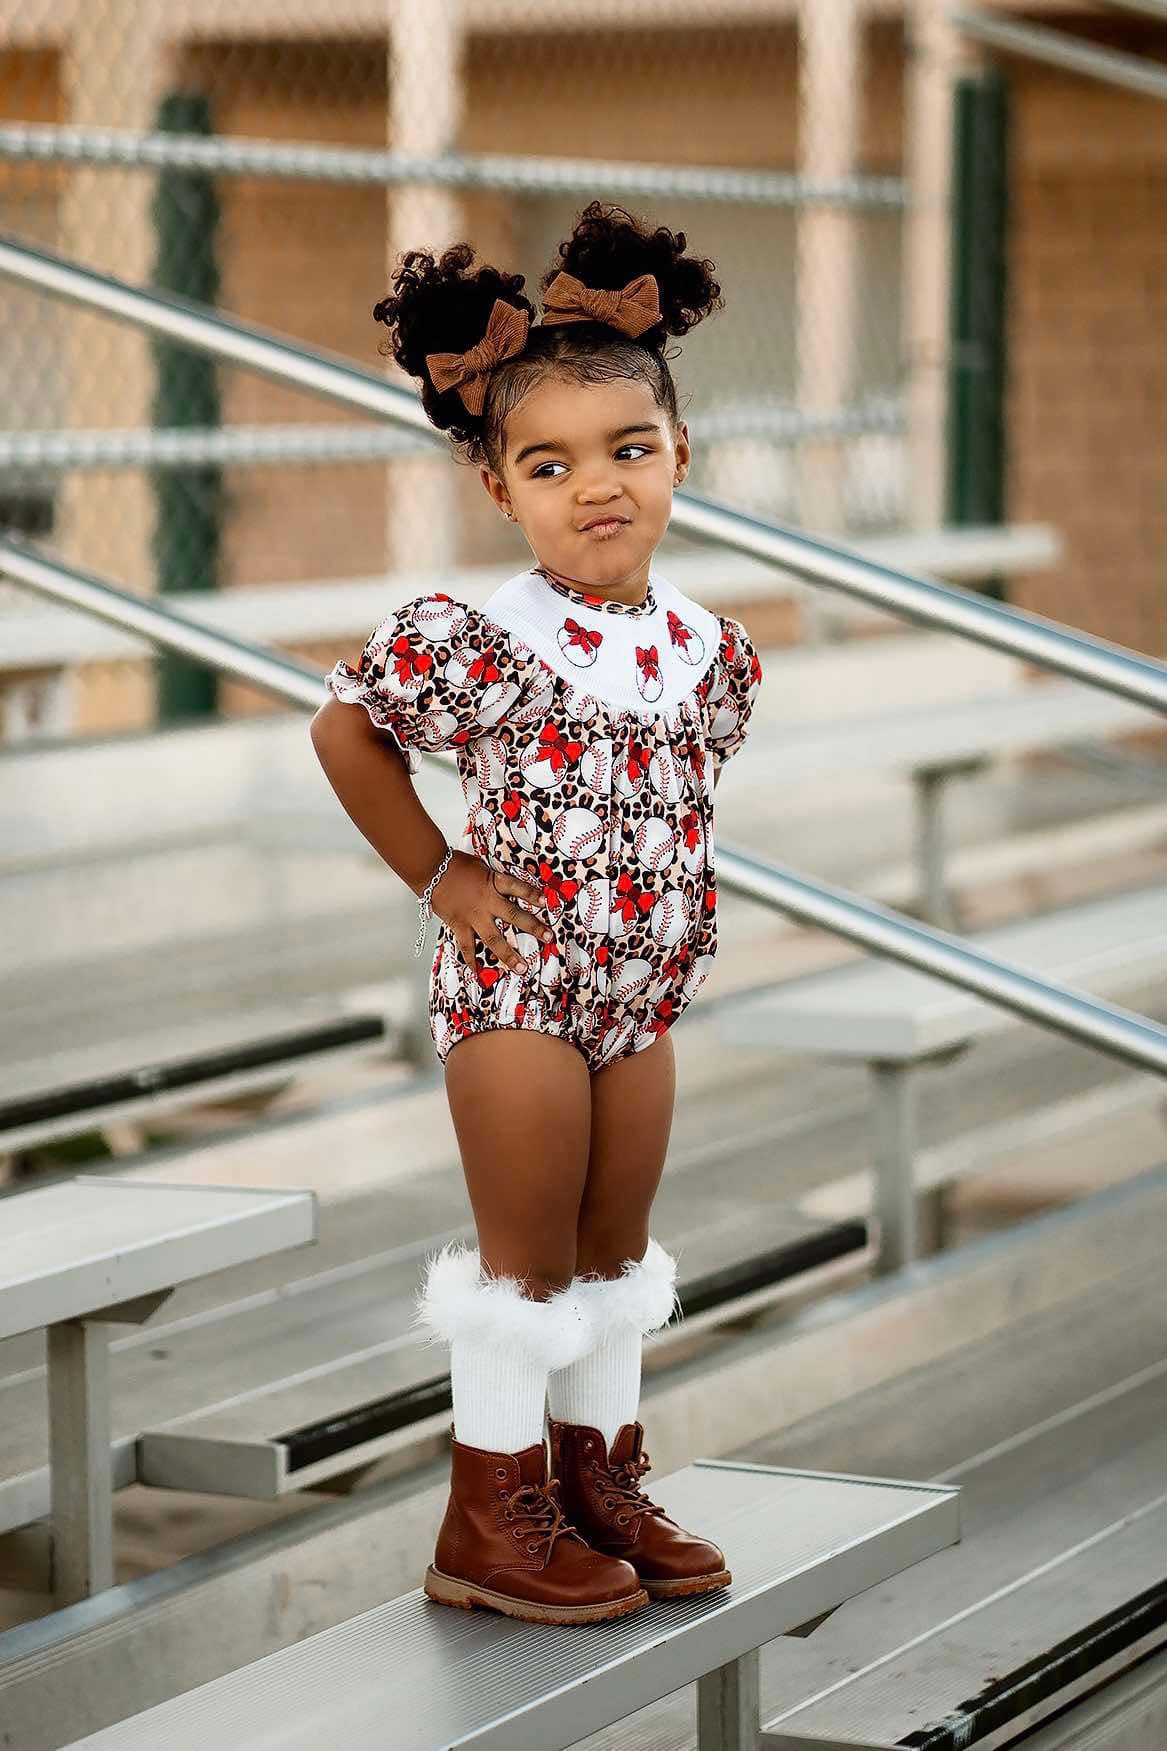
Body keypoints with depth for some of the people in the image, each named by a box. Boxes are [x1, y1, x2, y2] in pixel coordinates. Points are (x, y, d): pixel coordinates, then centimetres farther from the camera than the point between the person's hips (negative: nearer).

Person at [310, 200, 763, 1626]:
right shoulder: (477, 640, -16)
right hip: (516, 980, -6)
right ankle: (491, 1520, 14)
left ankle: (598, 1478, 31)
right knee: (528, 1259, 1)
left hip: (643, 984, 6)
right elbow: (344, 733, -5)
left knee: (615, 1252, 16)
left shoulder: (708, 646, 0)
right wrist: (443, 879, -6)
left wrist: (684, 916, 7)